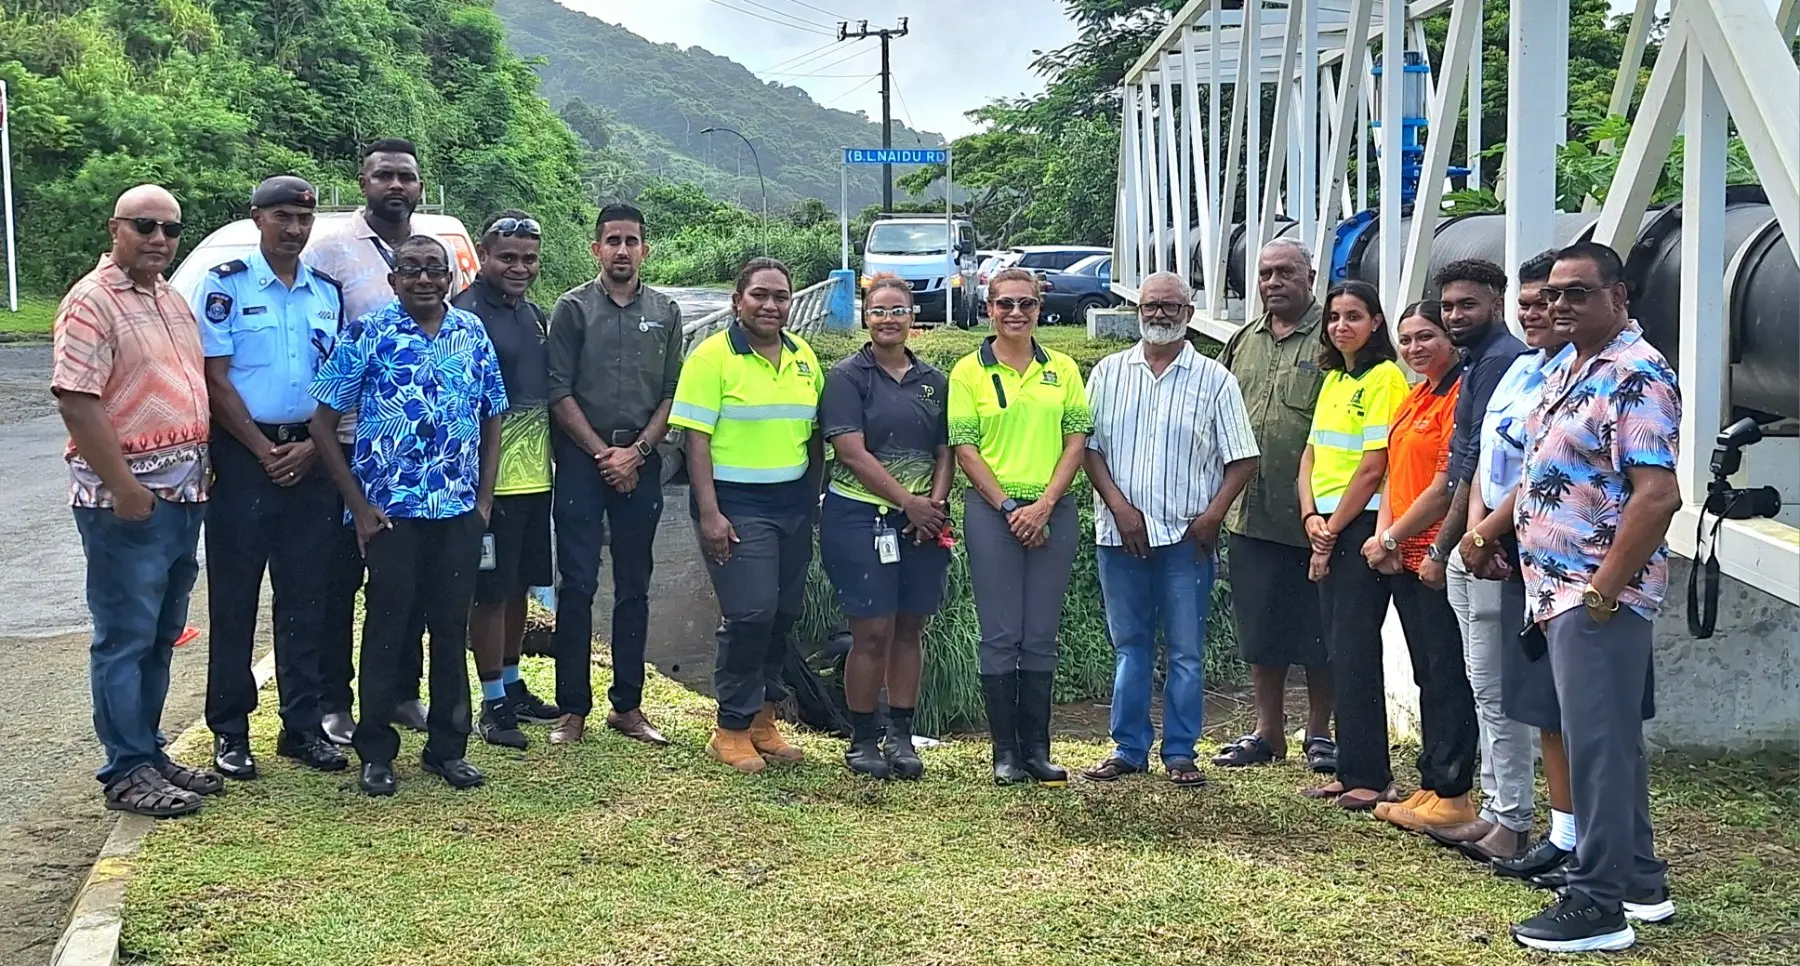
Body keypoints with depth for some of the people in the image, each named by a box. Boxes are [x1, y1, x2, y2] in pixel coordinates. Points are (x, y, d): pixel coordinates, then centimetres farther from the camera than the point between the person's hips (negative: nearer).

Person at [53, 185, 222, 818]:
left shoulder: (173, 302, 15)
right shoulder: (92, 302, -11)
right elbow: (75, 399, -19)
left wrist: (204, 466, 15)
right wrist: (122, 485, -22)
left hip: (183, 493, 8)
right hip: (127, 498, -8)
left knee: (162, 635, 14)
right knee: (125, 637, -2)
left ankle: (148, 753, 24)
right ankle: (127, 772, 5)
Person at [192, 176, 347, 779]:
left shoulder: (327, 293, 11)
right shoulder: (225, 285, -2)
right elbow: (215, 377, -7)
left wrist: (310, 448, -4)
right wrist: (266, 452, -11)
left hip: (310, 456, 4)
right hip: (243, 453, -4)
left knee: (305, 598, 7)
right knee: (234, 598, 0)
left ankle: (302, 725, 15)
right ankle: (229, 732, 7)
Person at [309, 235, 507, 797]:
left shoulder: (473, 335, 7)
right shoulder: (366, 336, -4)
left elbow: (492, 420, 14)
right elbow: (323, 423, -3)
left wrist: (484, 498, 5)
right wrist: (359, 505, -7)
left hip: (460, 512, 3)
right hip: (390, 511, -3)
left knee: (452, 628, 9)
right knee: (387, 628, 3)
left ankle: (448, 748, 20)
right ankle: (376, 754, 14)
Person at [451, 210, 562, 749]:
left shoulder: (534, 314, 14)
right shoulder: (466, 315, -13)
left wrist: (553, 459, 18)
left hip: (534, 476, 8)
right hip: (490, 478, -8)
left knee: (520, 586, 17)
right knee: (490, 591, 0)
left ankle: (512, 685, 29)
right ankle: (493, 704, 8)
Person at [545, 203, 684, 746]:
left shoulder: (664, 313, 9)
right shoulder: (573, 308, 2)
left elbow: (672, 394, 6)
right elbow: (560, 392, -3)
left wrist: (637, 451, -6)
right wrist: (602, 453, -8)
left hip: (641, 463, 3)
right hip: (582, 461, -2)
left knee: (634, 588, 7)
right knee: (577, 585, -2)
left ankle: (627, 706, 14)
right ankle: (573, 708, 4)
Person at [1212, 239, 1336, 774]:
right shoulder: (1242, 342, 14)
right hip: (1250, 511, 5)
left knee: (1318, 630, 4)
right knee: (1259, 628, 12)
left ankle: (1319, 733, 17)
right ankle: (1267, 731, 22)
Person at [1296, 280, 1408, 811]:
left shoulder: (1384, 378, -10)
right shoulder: (1333, 380, 16)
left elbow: (1372, 467, -15)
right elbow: (1311, 454, 15)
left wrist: (1333, 530, -11)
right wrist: (1311, 518, -1)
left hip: (1363, 526, -8)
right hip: (1327, 530, 8)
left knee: (1354, 652, -7)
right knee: (1338, 651, 9)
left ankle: (1370, 776, 0)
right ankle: (1351, 771, 16)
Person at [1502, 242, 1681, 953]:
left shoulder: (1635, 375, -15)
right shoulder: (1564, 371, 15)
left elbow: (1658, 495, -23)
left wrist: (1602, 592, -22)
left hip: (1599, 595, -10)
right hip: (1559, 590, 10)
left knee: (1598, 743, -6)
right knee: (1613, 739, 17)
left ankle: (1598, 904, 1)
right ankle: (1640, 881, 28)